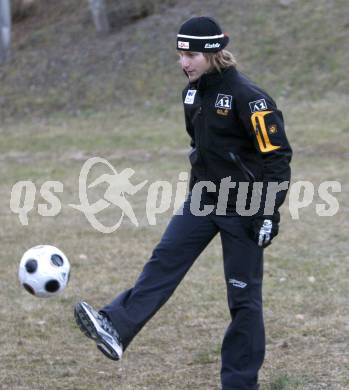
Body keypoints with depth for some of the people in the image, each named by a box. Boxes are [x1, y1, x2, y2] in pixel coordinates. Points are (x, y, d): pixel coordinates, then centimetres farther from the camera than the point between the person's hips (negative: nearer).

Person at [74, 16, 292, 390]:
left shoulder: (247, 98, -19)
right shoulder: (193, 92, 5)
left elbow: (277, 155, -17)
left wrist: (269, 212, -20)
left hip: (242, 209, -7)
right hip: (202, 199, 7)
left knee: (243, 296, 0)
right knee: (163, 260, -11)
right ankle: (116, 330, -24)